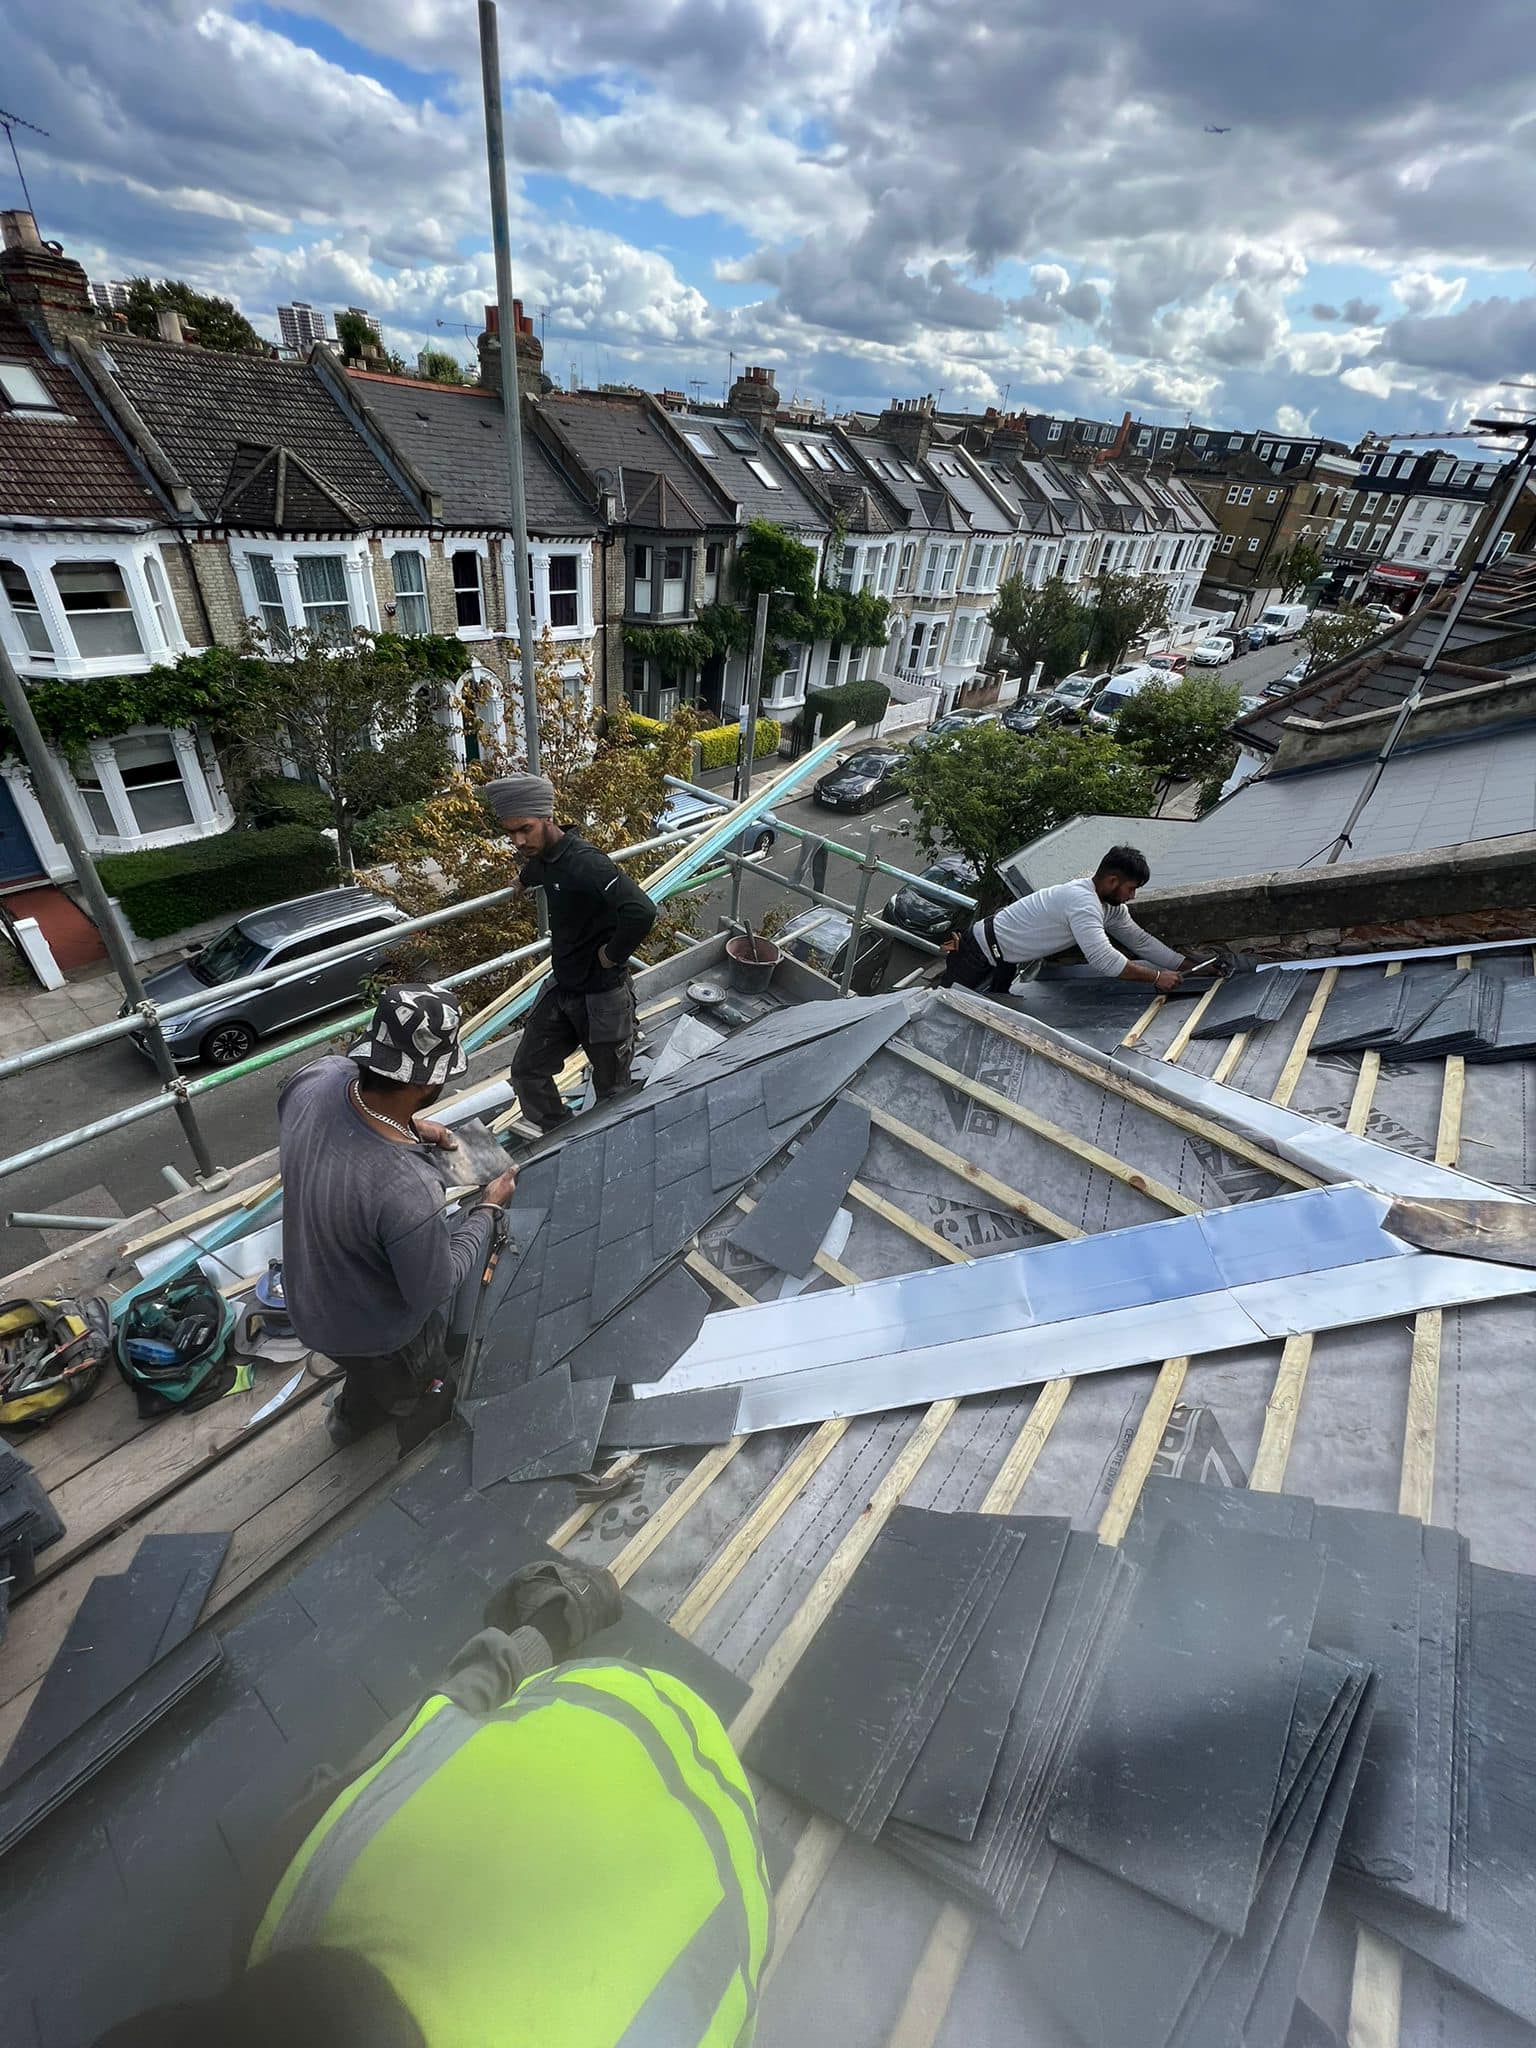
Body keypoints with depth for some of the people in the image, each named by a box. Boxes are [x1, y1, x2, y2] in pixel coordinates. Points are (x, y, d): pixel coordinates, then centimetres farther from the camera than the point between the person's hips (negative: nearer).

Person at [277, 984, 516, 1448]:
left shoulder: (317, 1077, -28)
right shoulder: (408, 1191, -47)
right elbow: (434, 1287, -27)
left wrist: (406, 1124, -10)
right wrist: (489, 1208, -15)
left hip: (311, 1292, 7)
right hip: (377, 1332, -6)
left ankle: (350, 1419, 70)